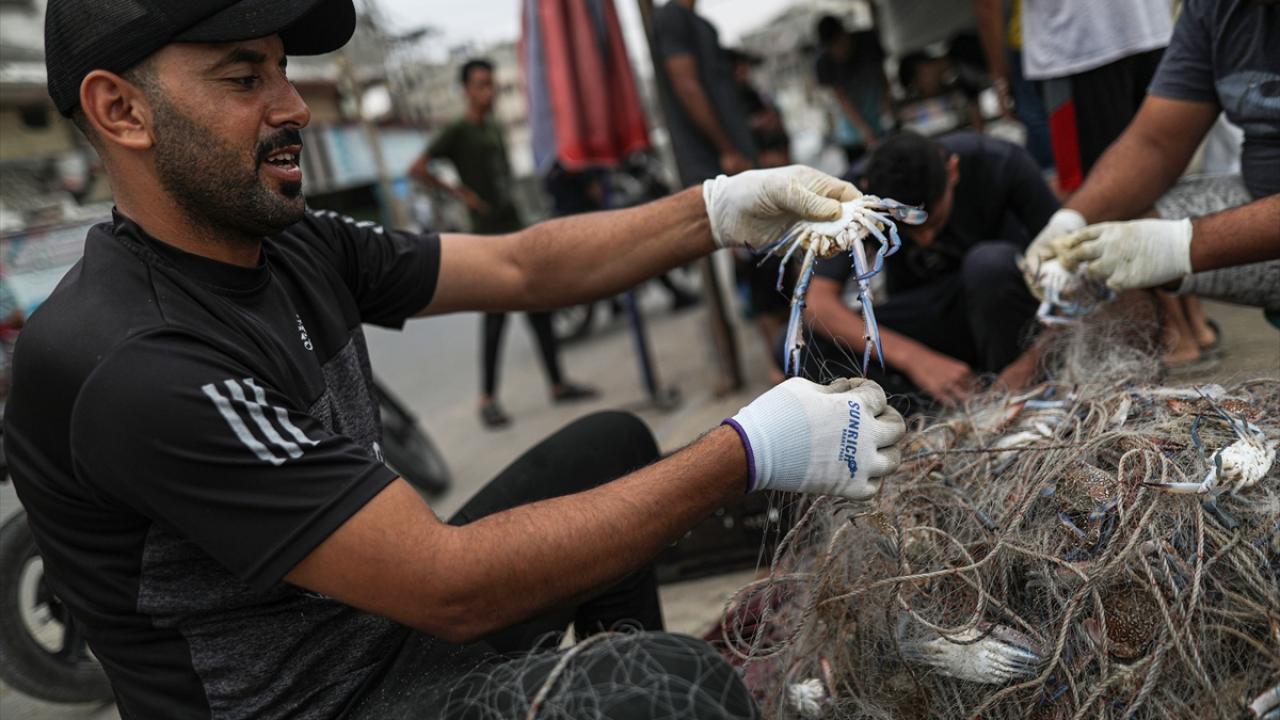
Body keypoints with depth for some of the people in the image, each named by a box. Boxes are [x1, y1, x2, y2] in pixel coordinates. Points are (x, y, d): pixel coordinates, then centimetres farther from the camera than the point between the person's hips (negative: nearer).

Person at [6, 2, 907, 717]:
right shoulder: (127, 363, -28)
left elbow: (521, 267, 4)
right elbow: (450, 588, -30)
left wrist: (726, 209, -8)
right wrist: (748, 450, -27)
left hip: (389, 619, 9)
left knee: (611, 444, 18)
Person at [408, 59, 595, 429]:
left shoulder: (494, 128, 17)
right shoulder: (458, 132, -5)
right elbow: (417, 169, -14)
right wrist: (459, 192, -13)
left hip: (514, 228, 8)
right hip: (489, 235, -7)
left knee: (539, 309, 9)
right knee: (496, 317, -8)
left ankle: (558, 384, 17)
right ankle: (487, 399, 1)